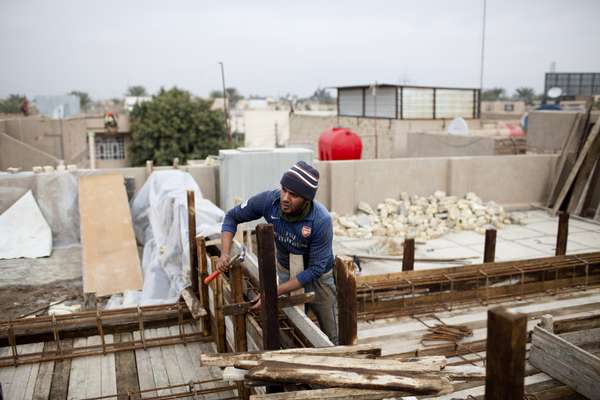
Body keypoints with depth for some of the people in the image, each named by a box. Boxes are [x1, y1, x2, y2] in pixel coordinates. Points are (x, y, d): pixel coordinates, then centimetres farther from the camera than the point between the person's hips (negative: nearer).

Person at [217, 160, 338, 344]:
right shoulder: (269, 200, -25)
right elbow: (232, 216, -9)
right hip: (285, 269, 3)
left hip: (317, 275, -3)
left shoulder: (321, 220, -34)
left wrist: (276, 291, -32)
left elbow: (315, 269, -28)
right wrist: (224, 254, -22)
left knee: (333, 338, 7)